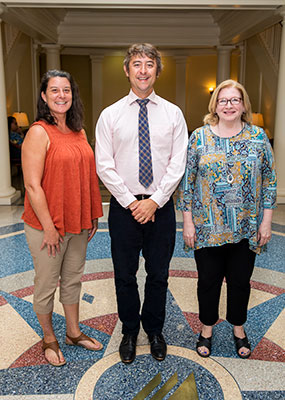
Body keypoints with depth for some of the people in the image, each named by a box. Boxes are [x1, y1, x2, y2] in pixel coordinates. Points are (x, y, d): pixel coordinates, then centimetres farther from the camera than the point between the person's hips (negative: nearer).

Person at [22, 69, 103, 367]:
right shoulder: (38, 133, -13)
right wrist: (49, 227, -17)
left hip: (78, 223, 6)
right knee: (47, 283, 11)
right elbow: (32, 185, -17)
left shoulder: (79, 132, 8)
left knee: (73, 279, 19)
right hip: (46, 225, -6)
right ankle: (49, 339, 32)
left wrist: (93, 215, 11)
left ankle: (74, 332, 38)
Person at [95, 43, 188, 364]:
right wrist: (131, 202, -11)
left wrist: (155, 201, -11)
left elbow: (178, 164, -3)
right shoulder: (110, 115, 1)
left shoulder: (173, 114, 3)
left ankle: (154, 331, 36)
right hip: (123, 206, 0)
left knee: (158, 275, 13)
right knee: (125, 276, 11)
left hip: (161, 207, 1)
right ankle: (129, 332, 33)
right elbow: (104, 166, -4)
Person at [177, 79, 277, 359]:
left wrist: (266, 221, -1)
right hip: (207, 228, -1)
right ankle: (207, 329, 33)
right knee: (208, 280, 11)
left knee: (241, 281, 14)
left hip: (246, 229, 1)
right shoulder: (199, 137, -2)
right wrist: (188, 222, -5)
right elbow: (186, 181, -2)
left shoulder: (258, 137, 1)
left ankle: (238, 329, 37)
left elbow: (269, 181, 4)